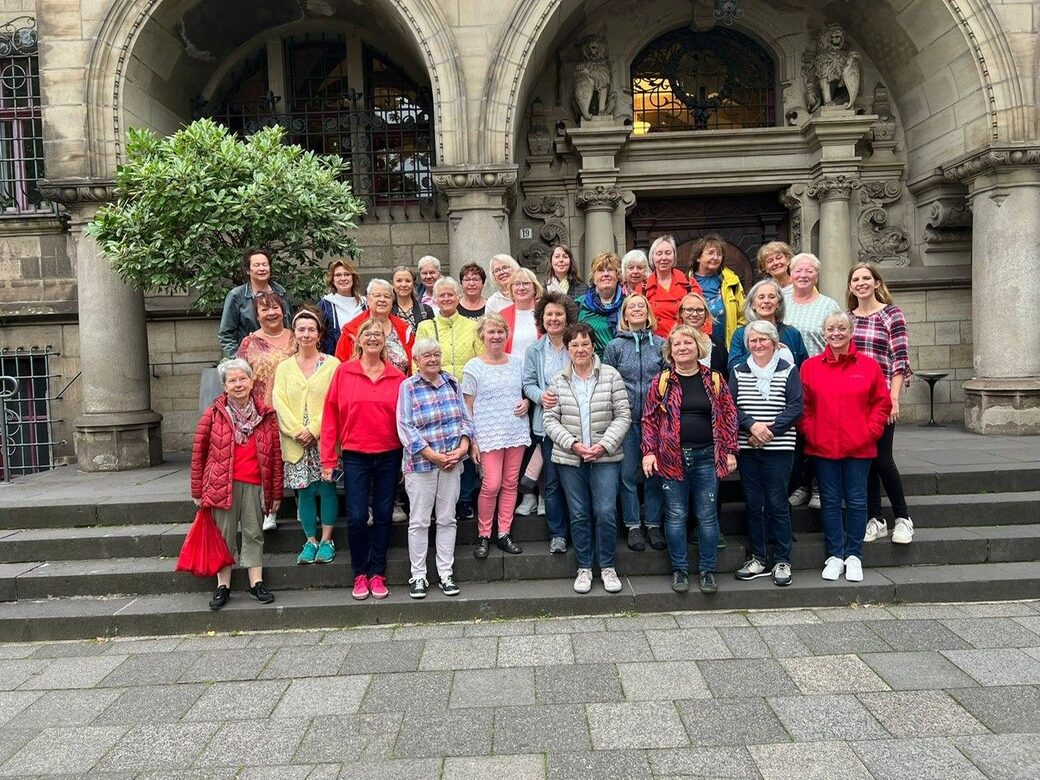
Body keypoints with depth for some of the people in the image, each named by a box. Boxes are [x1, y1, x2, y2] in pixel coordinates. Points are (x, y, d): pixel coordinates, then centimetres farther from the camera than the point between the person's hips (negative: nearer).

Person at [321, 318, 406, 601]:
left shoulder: (397, 376, 2)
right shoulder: (344, 372, -1)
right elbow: (330, 416, -2)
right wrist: (328, 459, -4)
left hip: (389, 456, 1)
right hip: (355, 456, -1)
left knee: (383, 515, 9)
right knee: (356, 517, 0)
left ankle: (377, 573, 23)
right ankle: (360, 574, 19)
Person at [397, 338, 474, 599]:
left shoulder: (452, 383, 8)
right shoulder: (408, 387, -4)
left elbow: (465, 418, 9)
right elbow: (405, 428, -10)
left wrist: (462, 448, -7)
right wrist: (434, 456, -14)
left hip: (452, 461, 4)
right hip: (421, 463, -4)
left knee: (447, 519, 10)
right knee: (419, 521, 4)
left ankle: (446, 574, 20)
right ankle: (418, 576, 16)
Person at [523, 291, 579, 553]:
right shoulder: (535, 350, 7)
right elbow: (528, 383, 7)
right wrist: (540, 396, -14)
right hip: (547, 422, 1)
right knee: (552, 480, 5)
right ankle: (557, 534, 15)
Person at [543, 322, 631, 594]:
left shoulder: (611, 375, 0)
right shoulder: (558, 381, 4)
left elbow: (623, 415, -1)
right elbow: (550, 419, 2)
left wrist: (605, 444, -12)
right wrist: (572, 444, -11)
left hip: (605, 458, -1)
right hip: (569, 458, 2)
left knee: (606, 512, -4)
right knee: (579, 514, 8)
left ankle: (608, 567, 15)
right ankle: (584, 568, 21)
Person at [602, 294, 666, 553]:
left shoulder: (661, 344, 5)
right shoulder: (615, 346, 3)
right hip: (626, 418, -1)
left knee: (655, 471, 6)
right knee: (628, 473, 3)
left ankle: (653, 524, 18)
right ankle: (633, 525, 15)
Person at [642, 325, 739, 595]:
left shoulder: (714, 380, 4)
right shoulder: (661, 382, 2)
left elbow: (728, 415, 6)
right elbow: (649, 418, 3)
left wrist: (730, 451, 2)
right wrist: (649, 451, -5)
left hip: (706, 457, 1)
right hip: (672, 458, 0)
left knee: (707, 516, 7)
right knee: (675, 516, 6)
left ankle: (708, 571, 19)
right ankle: (679, 570, 19)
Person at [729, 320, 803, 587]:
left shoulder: (788, 371, 2)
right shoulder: (738, 372, 9)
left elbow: (795, 408, -5)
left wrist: (770, 430, -15)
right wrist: (752, 425, -15)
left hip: (779, 448, -3)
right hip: (747, 448, 3)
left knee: (777, 504, 0)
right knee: (752, 504, 8)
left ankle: (782, 561, 12)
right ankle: (758, 559, 19)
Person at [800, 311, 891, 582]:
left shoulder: (869, 365, 2)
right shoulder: (811, 366, 3)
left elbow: (882, 403, 4)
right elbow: (803, 405, 4)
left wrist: (870, 432, -6)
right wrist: (810, 433, -6)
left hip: (859, 448, 0)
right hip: (823, 447, 1)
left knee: (856, 501, 6)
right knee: (830, 502, 8)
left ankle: (854, 556, 20)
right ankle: (834, 556, 19)